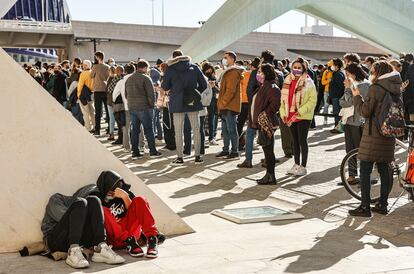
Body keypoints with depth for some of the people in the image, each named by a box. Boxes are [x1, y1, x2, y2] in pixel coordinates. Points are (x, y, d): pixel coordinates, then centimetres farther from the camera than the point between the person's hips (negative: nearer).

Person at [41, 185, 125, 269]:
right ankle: (73, 253, -38)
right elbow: (60, 215, -4)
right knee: (80, 203, -21)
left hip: (79, 241, 3)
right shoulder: (57, 199, 17)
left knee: (93, 201, -10)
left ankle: (100, 249, -26)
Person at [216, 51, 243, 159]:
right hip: (225, 106, 10)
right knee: (225, 129, 13)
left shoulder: (233, 72, -12)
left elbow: (230, 90, -20)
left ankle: (235, 151, -2)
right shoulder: (228, 72, 21)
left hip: (230, 106, -10)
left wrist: (223, 102, -17)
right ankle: (226, 150, 19)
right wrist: (221, 104, 19)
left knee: (231, 129, -6)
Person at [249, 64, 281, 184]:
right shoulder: (264, 87, 18)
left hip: (267, 123, -10)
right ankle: (269, 174, 19)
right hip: (261, 123, 10)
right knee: (267, 149, 13)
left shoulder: (272, 88, -14)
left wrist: (264, 115, -19)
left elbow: (275, 104, -25)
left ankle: (271, 177, 0)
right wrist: (255, 119, 18)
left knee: (268, 149, -5)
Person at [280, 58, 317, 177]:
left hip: (303, 117, -6)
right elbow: (283, 98, 15)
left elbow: (313, 100, -14)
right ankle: (296, 164, 22)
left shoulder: (308, 82, -8)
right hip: (290, 116, 6)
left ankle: (303, 167, 6)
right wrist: (283, 113, 4)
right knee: (295, 140, 13)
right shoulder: (288, 81, 10)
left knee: (302, 140, -2)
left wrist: (300, 111, -20)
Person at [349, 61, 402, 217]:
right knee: (384, 169, 13)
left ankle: (365, 207, -2)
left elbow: (365, 111, -14)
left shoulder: (375, 88, -14)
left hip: (373, 135, -7)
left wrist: (356, 97, -2)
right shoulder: (396, 88, 8)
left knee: (365, 170, -1)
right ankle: (383, 205, 18)